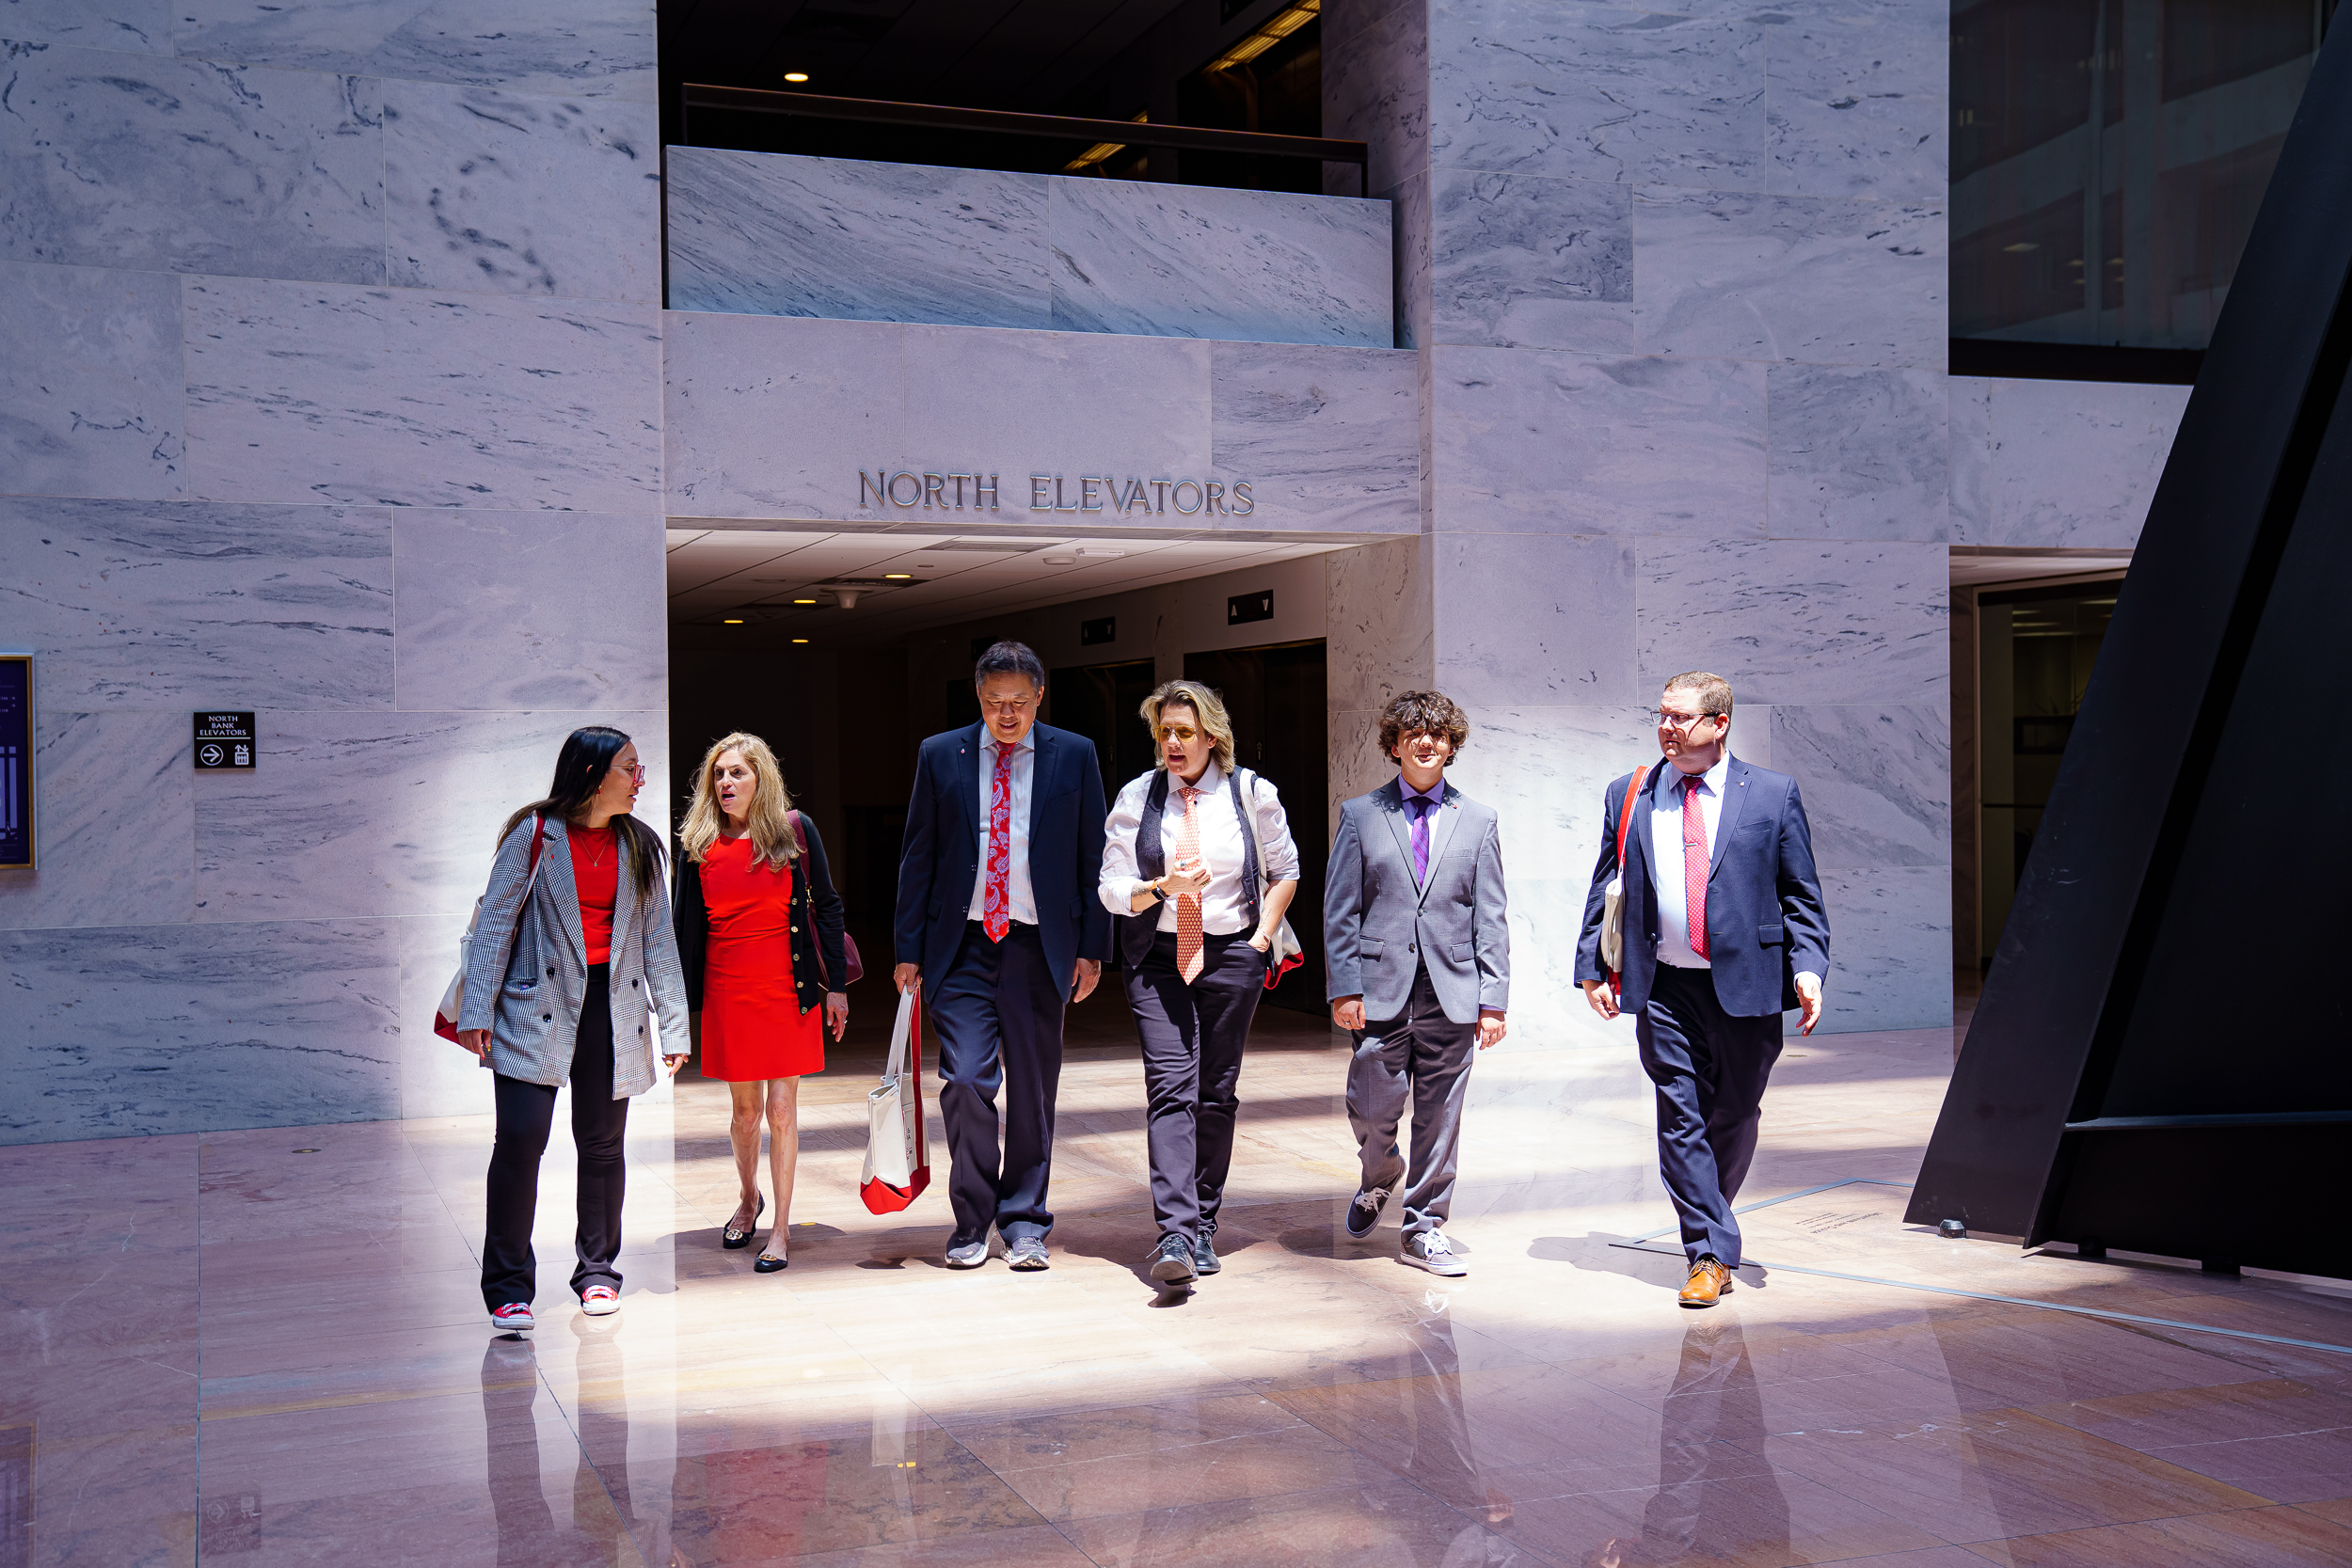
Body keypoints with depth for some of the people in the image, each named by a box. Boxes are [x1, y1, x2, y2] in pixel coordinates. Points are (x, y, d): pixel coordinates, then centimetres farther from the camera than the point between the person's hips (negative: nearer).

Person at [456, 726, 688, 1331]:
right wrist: (476, 1010, -10)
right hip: (537, 1008, -4)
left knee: (603, 1144, 8)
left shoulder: (640, 846, 10)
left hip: (612, 1010, 4)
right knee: (521, 1137, -11)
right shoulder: (534, 833, -2)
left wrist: (675, 1026, 7)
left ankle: (597, 1272, 23)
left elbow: (659, 939, 11)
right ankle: (508, 1288, -1)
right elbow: (496, 920, -3)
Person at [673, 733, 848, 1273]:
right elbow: (687, 926, 7)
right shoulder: (698, 844, 2)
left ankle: (780, 1229, 9)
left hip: (789, 988, -1)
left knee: (781, 1108, -1)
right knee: (744, 1108, 11)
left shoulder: (795, 830, -2)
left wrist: (836, 985, -1)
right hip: (727, 991, 2)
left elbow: (826, 906, 2)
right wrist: (681, 1005, 6)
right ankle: (749, 1198, 37)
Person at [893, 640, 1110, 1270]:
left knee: (1033, 1090, 6)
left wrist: (1092, 947, 0)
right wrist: (909, 949, 3)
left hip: (1039, 946, 0)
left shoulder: (1074, 756, 4)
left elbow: (1093, 858, 6)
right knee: (966, 1080, -8)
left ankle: (1024, 1224, 19)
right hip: (962, 946, 0)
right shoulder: (940, 756, 5)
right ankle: (972, 1223, 8)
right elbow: (917, 858, 7)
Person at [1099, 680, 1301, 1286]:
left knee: (1217, 1092, 5)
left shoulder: (1250, 793, 2)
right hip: (1157, 958, -1)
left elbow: (1284, 870, 13)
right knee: (1170, 1088, -13)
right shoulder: (1136, 798, 2)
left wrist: (1262, 938, 2)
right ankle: (1174, 1236, -21)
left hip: (1231, 956, 1)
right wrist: (1163, 887, -19)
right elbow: (1112, 889, 0)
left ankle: (1203, 1225, 18)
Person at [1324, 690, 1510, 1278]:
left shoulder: (1479, 822, 9)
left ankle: (1424, 1230, 17)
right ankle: (1380, 1178, 33)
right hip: (1381, 989, -1)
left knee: (1440, 1117, 4)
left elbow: (1491, 918, 6)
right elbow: (1339, 910, 3)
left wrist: (1493, 999, 0)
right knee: (1373, 1111, 0)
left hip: (1452, 990, 1)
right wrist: (1344, 988, -5)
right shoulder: (1360, 815, 6)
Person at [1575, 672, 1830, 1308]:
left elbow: (1801, 893, 4)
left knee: (1734, 1118, 10)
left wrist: (1807, 966, -8)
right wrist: (1591, 967, 6)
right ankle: (1711, 1255, 5)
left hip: (1745, 985, -1)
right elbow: (1604, 890, 13)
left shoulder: (1772, 794, 3)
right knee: (1681, 1118, -2)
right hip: (1663, 989, 1)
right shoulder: (1627, 796, 9)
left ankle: (1707, 1222, 34)